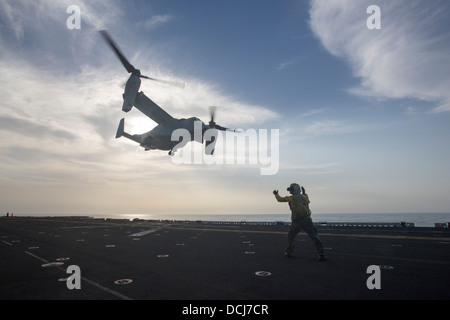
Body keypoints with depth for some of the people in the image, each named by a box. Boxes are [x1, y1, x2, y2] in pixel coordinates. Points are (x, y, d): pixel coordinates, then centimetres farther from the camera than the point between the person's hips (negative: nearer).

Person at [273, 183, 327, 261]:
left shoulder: (291, 198, 3)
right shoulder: (304, 197, 16)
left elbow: (280, 199, 13)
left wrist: (276, 194, 31)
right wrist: (304, 193, 51)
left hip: (297, 221, -2)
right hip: (307, 220, 3)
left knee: (290, 236, 19)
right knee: (314, 237, 0)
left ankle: (289, 252, 21)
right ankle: (322, 255, -11)